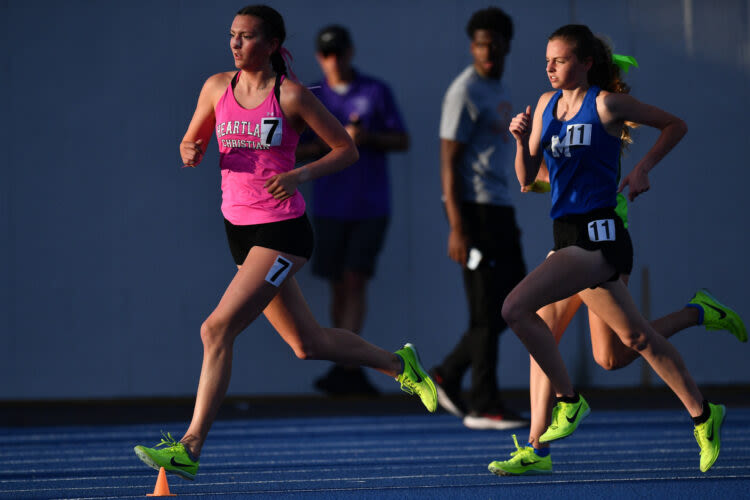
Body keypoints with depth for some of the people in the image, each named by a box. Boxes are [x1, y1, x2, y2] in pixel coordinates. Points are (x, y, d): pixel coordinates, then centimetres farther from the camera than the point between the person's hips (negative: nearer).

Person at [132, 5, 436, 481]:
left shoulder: (291, 95, -9)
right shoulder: (218, 87, 6)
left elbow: (348, 150, -4)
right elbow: (192, 146, 15)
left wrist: (301, 174, -19)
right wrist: (190, 152, -9)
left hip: (282, 231, -7)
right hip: (240, 229, 7)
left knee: (218, 328, -19)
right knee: (308, 343, 16)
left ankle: (190, 448, -17)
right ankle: (399, 363, 39)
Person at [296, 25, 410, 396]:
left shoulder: (376, 93, 4)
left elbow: (402, 141, 3)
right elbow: (293, 150, 5)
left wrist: (368, 138, -15)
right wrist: (328, 143, -12)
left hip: (371, 207, -2)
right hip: (330, 208, 2)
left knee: (355, 281, -12)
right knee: (338, 286, 3)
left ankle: (343, 367, -18)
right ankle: (352, 373, 12)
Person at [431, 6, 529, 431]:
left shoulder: (501, 91, 17)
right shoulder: (465, 92, -10)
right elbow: (449, 162, -14)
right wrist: (458, 229, -19)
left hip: (500, 209, 9)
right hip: (474, 208, -9)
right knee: (486, 311, -6)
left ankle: (448, 376, 18)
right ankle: (484, 407, 0)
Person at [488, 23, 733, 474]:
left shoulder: (606, 104, -7)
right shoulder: (546, 105, 12)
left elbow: (676, 125, 3)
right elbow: (527, 178, 13)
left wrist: (643, 169, -7)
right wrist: (522, 140, -4)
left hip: (598, 234, -8)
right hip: (568, 233, 8)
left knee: (517, 308, -20)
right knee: (635, 336, 15)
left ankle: (570, 402, -7)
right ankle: (703, 414, 26)